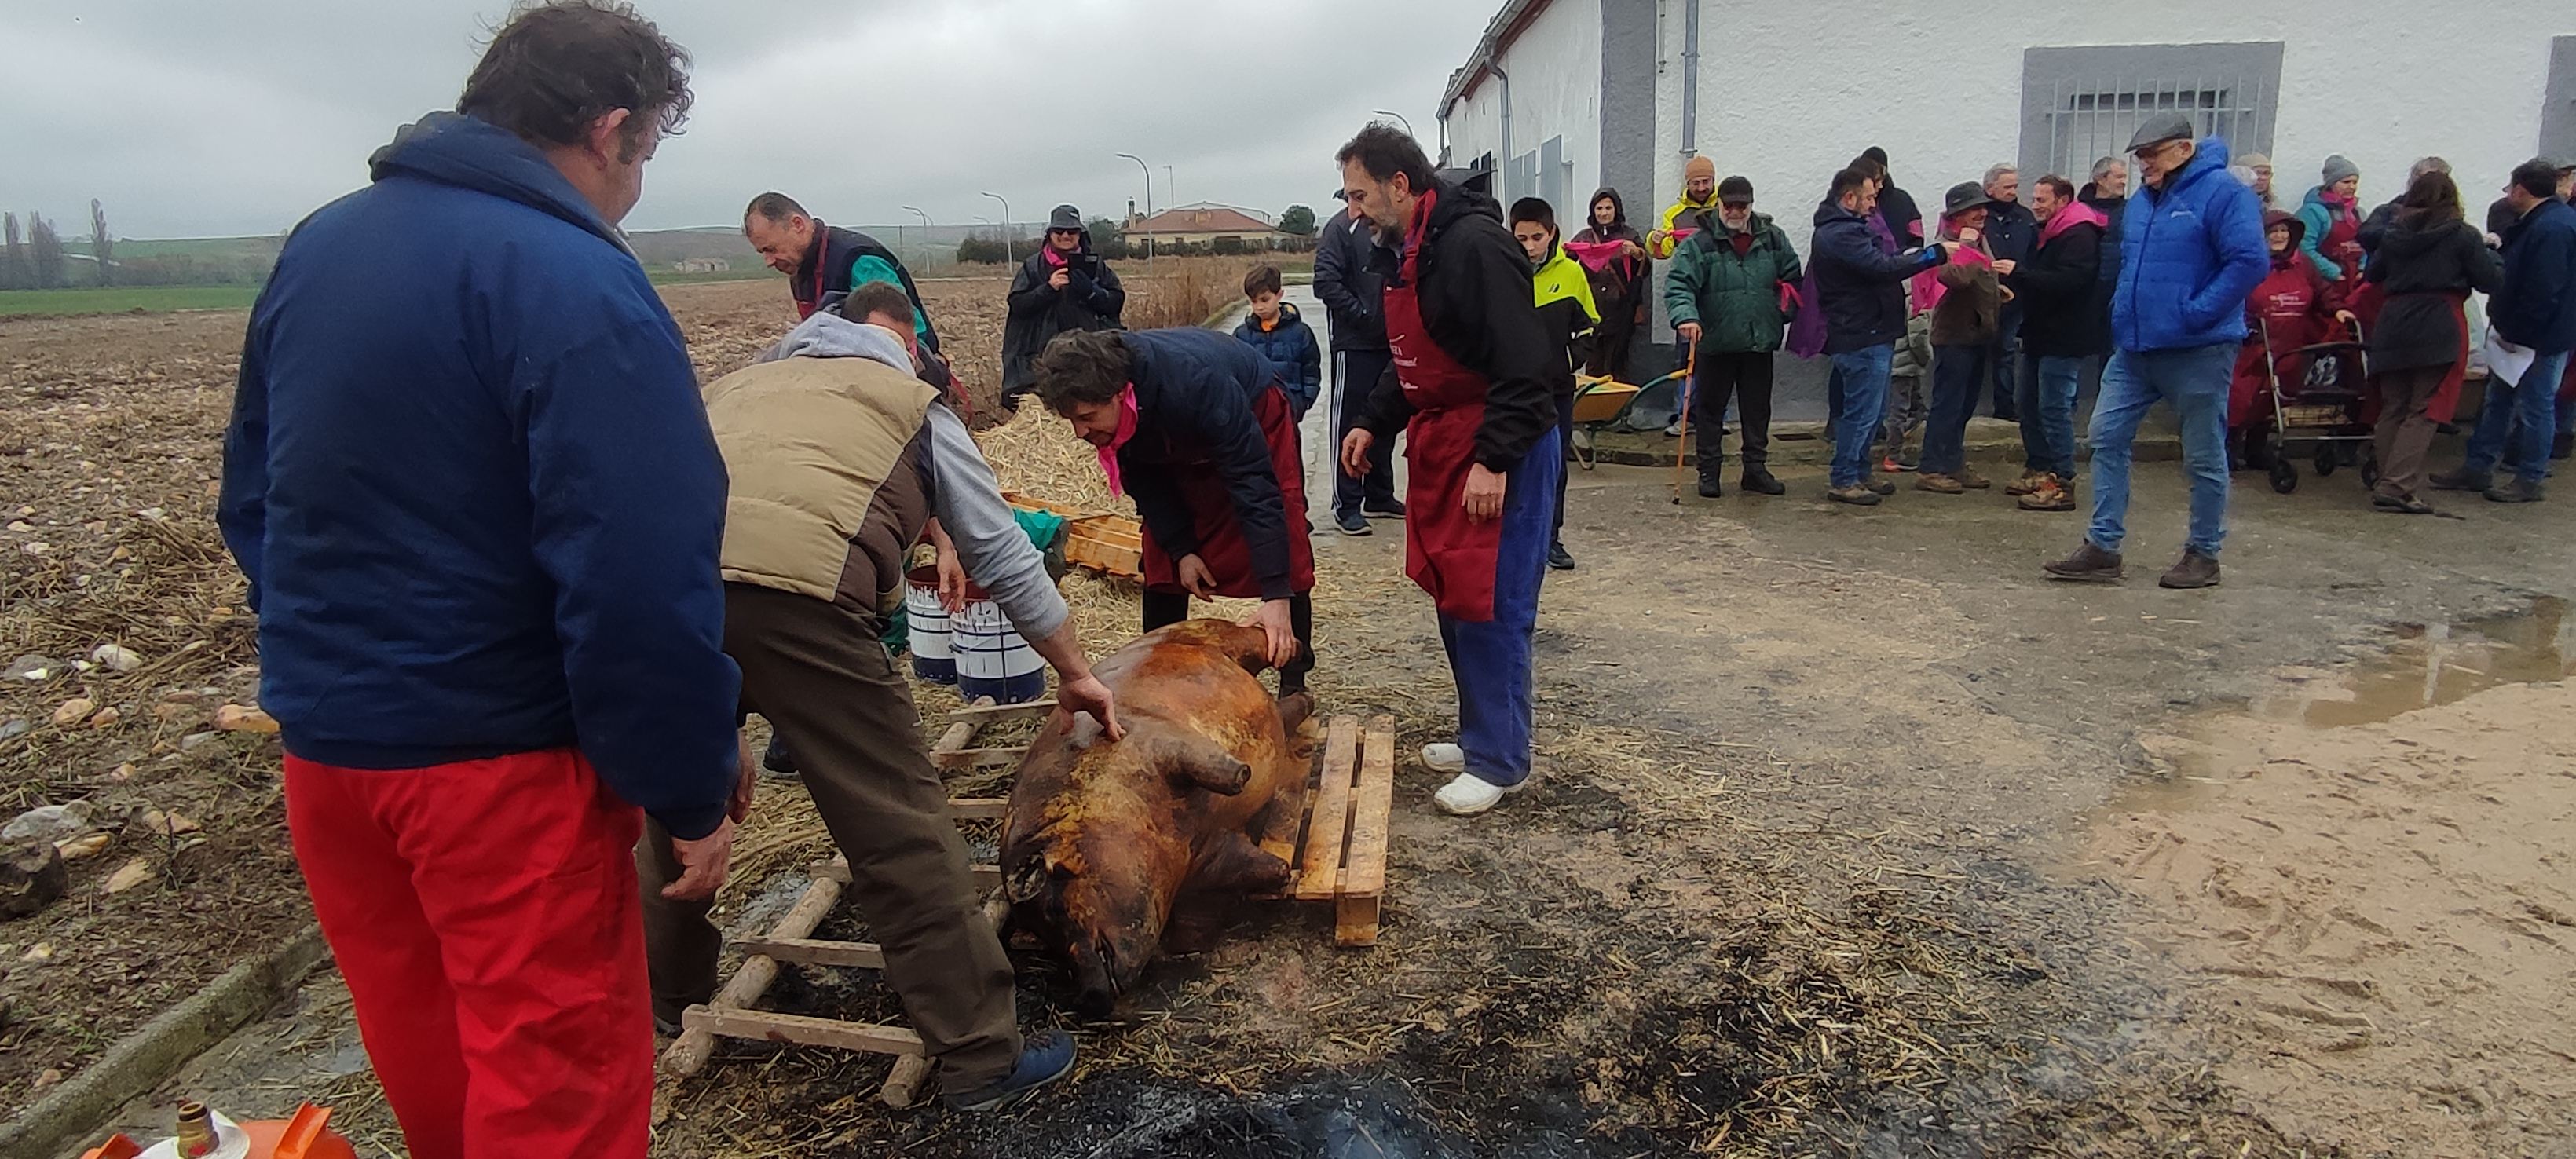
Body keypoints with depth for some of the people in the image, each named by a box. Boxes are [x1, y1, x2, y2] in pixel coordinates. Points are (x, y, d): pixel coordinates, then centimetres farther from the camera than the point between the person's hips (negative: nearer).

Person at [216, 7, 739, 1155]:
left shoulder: (317, 244, 8)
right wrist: (695, 793, -14)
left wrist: (335, 653, 21)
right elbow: (643, 588, -24)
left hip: (322, 740, 8)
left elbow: (250, 497, 15)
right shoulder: (579, 287, -19)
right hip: (501, 758, -8)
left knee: (427, 1059, 25)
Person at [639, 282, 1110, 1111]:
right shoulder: (913, 405, 23)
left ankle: (670, 992, 49)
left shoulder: (740, 383, 36)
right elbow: (1002, 553, 23)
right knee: (902, 832, 3)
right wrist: (1073, 673, 33)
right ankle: (981, 1057, 12)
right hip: (795, 595, -5)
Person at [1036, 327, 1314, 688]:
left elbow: (1255, 486, -43)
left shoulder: (1195, 388, -46)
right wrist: (1180, 549, -18)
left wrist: (1276, 596, -46)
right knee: (1163, 559, -1)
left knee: (1284, 548, -14)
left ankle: (1294, 680, -4)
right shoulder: (1093, 402, -28)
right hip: (1178, 445, 5)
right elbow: (1145, 481, -11)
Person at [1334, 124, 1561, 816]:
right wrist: (1376, 425, 16)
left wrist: (1495, 460, -25)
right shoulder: (1403, 252, 12)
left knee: (1489, 607, -4)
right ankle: (1481, 734, 28)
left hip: (1500, 454, -10)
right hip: (1440, 446, 10)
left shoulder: (1473, 244, -19)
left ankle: (1497, 761, 8)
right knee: (1451, 598, 14)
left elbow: (1525, 363, -24)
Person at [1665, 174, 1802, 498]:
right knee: (1710, 408, 5)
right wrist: (1686, 315, -32)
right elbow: (1678, 282, -16)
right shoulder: (1700, 243, -6)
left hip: (1761, 341, 3)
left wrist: (1784, 313, 7)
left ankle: (1755, 469, 23)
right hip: (1716, 341, -3)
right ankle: (1709, 472, 16)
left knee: (1757, 408, 11)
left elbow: (1793, 277, 18)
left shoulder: (1772, 238, 7)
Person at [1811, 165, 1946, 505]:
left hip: (1870, 334, 11)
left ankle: (1859, 473, 25)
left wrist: (1905, 257, 2)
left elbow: (1878, 261, 19)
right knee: (1862, 411, -5)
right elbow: (1883, 268, -24)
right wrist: (1934, 254, -18)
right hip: (1862, 338, -11)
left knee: (1872, 412, 17)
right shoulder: (1840, 234, -17)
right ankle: (1843, 480, 2)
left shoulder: (1842, 229, 18)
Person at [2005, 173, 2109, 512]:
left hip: (2064, 338, -10)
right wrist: (2015, 287, 2)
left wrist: (2019, 273, -27)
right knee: (2030, 405, 13)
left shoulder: (2079, 235, -14)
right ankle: (2037, 470, 24)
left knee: (2054, 408, -10)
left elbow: (2067, 282, -27)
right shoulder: (2047, 232, 18)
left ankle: (2061, 484, -8)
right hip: (2041, 334, 10)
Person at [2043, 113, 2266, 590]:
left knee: (2204, 456, 4)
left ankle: (2203, 554, 16)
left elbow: (2249, 261, -18)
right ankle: (2103, 548, 7)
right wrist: (2125, 310, 13)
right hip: (2135, 347, 8)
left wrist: (2196, 313, -19)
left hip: (2197, 352, -7)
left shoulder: (2221, 192, -11)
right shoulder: (2141, 202, 13)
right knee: (2107, 437, 2)